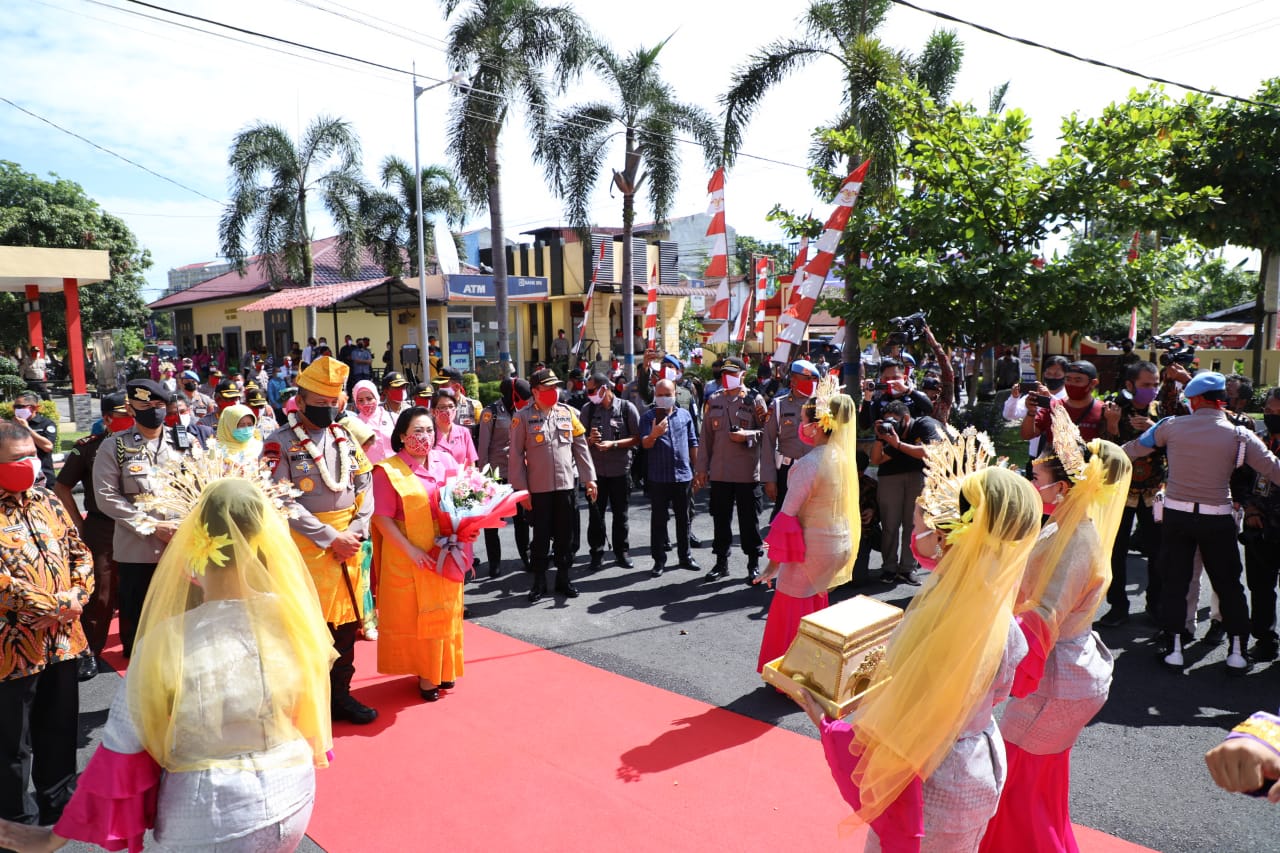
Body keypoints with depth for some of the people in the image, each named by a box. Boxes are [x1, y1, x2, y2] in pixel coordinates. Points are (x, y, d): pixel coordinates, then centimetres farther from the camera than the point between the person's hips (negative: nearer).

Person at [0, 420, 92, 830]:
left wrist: (79, 593, -7)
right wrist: (55, 606, -20)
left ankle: (59, 800, 39)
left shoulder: (47, 502, 7)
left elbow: (79, 551, 10)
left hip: (62, 639, 6)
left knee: (60, 728, 21)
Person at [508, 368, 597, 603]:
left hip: (566, 486, 3)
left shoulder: (568, 413, 5)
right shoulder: (523, 418, -5)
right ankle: (539, 581, 20)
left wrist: (589, 478, 4)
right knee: (541, 536, 6)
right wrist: (521, 489, -7)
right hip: (538, 489, -3)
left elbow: (580, 447, 8)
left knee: (565, 535, 11)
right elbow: (516, 456, -4)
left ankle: (563, 578, 25)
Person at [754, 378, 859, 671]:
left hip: (812, 547, -8)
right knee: (814, 608, 24)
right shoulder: (843, 455, -2)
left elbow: (788, 516, -22)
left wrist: (773, 562, -18)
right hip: (839, 542, 8)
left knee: (793, 610, 10)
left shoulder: (809, 464, -23)